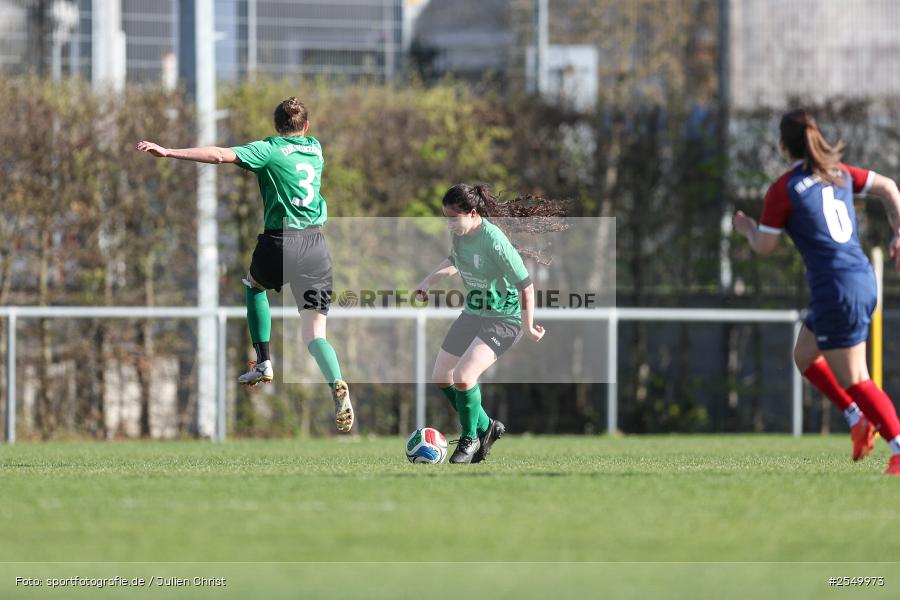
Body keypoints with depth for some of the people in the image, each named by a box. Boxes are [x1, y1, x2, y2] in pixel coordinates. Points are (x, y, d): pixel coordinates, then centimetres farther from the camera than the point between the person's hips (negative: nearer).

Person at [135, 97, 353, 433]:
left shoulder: (269, 150, -1)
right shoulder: (315, 149, 16)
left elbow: (221, 155, -14)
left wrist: (169, 152, -16)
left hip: (279, 243, -3)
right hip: (316, 245, 3)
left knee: (254, 283, 32)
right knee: (314, 334, 3)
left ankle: (263, 363, 23)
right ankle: (338, 387, -25)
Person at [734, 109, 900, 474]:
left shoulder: (783, 190, -9)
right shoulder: (839, 173, 11)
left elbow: (764, 247, -3)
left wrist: (747, 229, 19)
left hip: (836, 290, -8)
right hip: (862, 277, 8)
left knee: (853, 381, -2)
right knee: (804, 356, 24)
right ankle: (859, 421, 16)